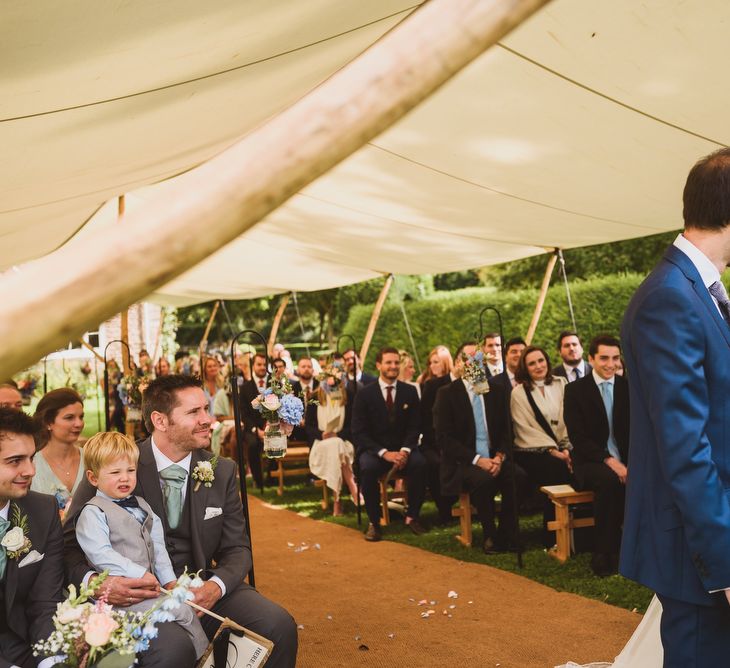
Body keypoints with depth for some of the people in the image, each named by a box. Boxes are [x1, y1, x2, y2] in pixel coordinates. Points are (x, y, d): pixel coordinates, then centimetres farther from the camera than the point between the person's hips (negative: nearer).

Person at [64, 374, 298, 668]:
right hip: (137, 595, -4)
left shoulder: (222, 471, 6)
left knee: (279, 625, -20)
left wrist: (215, 586, -15)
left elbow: (236, 548, 8)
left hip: (201, 590, 4)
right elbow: (70, 542, -4)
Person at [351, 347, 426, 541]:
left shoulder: (410, 391, 4)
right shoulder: (364, 394, -3)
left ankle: (412, 517, -14)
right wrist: (384, 453, -21)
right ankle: (374, 522, -18)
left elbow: (414, 427, 4)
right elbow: (358, 432, -7)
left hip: (403, 448, 2)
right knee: (368, 467, -35)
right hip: (373, 449, -2)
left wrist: (405, 450, -17)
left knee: (420, 464, -30)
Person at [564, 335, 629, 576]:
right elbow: (577, 436, -8)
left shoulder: (628, 388, 10)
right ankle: (604, 554, -24)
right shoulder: (575, 390, 0)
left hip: (624, 461, 3)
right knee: (609, 480, -36)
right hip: (590, 462, -3)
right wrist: (609, 461, -21)